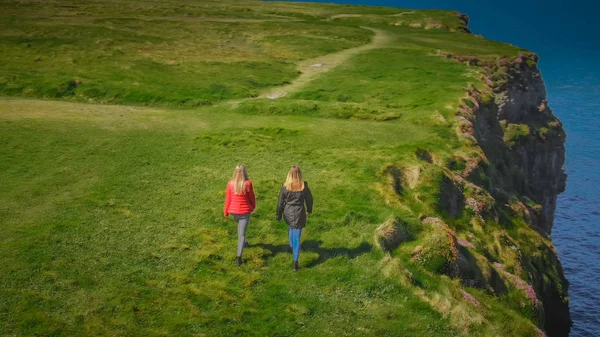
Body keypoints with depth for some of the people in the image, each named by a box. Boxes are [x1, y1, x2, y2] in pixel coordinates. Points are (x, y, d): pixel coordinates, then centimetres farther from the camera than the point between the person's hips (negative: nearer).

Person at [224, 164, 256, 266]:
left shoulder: (231, 183, -10)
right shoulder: (248, 183, -17)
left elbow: (228, 198, -2)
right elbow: (252, 197, -5)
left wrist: (226, 211, 12)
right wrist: (253, 206, 15)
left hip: (234, 211, 3)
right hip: (245, 211, -3)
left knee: (240, 226, 33)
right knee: (241, 234, 0)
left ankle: (243, 242, 53)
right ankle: (239, 256, -11)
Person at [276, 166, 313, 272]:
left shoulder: (285, 187, -10)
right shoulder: (304, 186, -10)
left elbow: (280, 202, -4)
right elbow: (309, 199, 4)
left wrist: (279, 215, 9)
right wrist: (309, 210, 22)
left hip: (288, 213, 1)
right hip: (299, 213, -1)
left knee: (291, 229, 33)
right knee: (297, 237, 1)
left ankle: (292, 246, 53)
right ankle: (295, 262, -2)